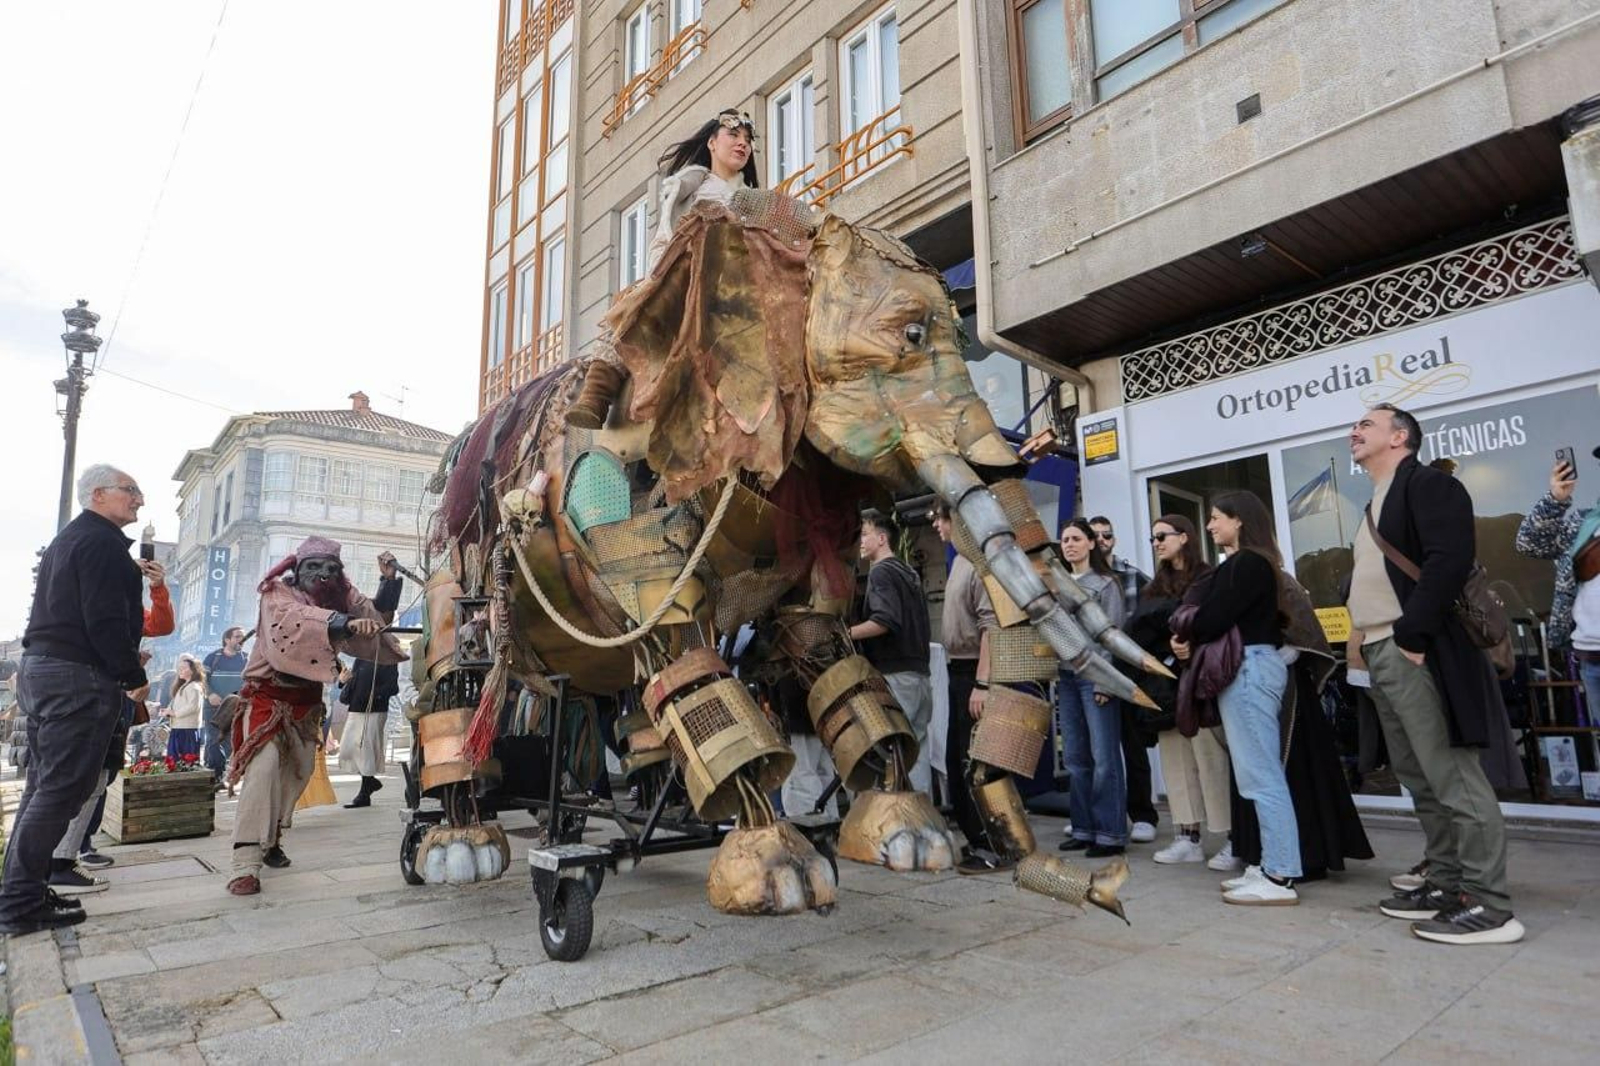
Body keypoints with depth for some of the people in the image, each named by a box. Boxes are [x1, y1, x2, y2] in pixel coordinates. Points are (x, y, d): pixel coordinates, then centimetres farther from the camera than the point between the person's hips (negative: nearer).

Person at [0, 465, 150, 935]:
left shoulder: (67, 539, 20)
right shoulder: (103, 542, -12)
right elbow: (105, 622, -20)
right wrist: (134, 675, -11)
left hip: (38, 668, 10)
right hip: (80, 677, -10)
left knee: (44, 786, 14)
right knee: (62, 789, -5)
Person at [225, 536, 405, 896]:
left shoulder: (342, 600, 2)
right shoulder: (278, 594, -14)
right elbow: (293, 619, -37)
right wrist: (342, 621, -52)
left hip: (306, 700, 6)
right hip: (269, 695, -6)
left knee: (298, 771, 10)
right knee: (264, 765, -21)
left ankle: (270, 839, 29)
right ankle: (246, 864, -24)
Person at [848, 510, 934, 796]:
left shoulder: (881, 572, -8)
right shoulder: (908, 572, 19)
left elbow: (885, 620, -23)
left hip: (895, 675, -9)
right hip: (919, 674, 9)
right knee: (916, 751, 9)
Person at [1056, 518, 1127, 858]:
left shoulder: (1106, 583, 1)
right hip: (1066, 676, 6)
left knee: (1104, 757, -5)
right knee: (1075, 758, 8)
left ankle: (1111, 834, 1)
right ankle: (1084, 829, 16)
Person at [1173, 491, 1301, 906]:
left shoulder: (1246, 564, -12)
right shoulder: (1246, 563, 17)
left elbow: (1216, 617, -18)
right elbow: (1216, 613, 14)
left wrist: (1185, 638, 0)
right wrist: (1189, 638, -2)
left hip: (1249, 668, -10)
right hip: (1250, 667, 10)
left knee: (1261, 775, -7)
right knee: (1261, 773, 11)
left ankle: (1280, 878, -3)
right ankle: (1271, 866, 17)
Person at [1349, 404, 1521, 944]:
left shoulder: (1428, 483, -5)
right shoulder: (1376, 504, 23)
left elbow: (1449, 559, -20)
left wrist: (1412, 635, -22)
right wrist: (1365, 645, 11)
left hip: (1416, 653, -10)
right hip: (1381, 654, 10)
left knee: (1453, 778, -7)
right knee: (1422, 780, 13)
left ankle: (1488, 906, -1)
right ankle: (1447, 885, 22)